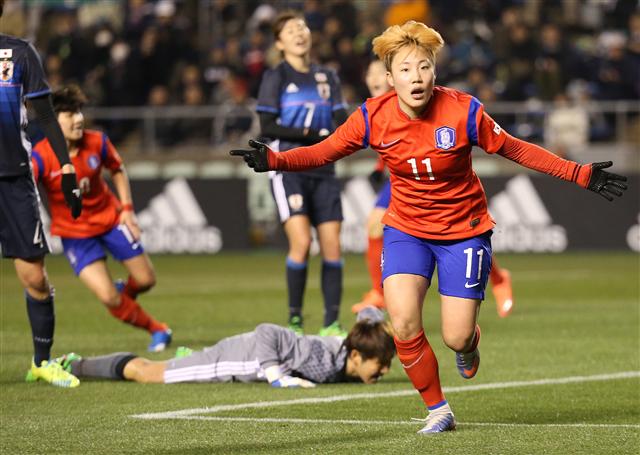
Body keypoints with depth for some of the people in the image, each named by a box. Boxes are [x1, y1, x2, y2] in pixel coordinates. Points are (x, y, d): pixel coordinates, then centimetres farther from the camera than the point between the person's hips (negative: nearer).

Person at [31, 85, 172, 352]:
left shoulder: (97, 143, -14)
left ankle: (124, 293, 44)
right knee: (108, 298, -11)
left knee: (146, 280, 6)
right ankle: (157, 330, 13)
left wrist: (127, 208, -2)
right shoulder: (41, 157, -25)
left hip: (110, 219, 3)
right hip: (73, 232, -3)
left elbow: (118, 171, 6)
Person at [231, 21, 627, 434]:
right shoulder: (374, 117, -15)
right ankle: (438, 410, 3)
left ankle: (469, 344, 35)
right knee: (403, 321, -19)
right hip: (406, 229, 2)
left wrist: (582, 175, -10)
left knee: (457, 338, -7)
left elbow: (514, 149, -8)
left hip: (463, 230, -2)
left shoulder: (463, 111, -19)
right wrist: (274, 160, -24)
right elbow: (323, 152, -6)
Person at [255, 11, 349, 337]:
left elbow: (341, 124, 9)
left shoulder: (327, 78, 13)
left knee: (331, 245, -2)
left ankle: (331, 323, 6)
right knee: (301, 241, -17)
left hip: (323, 172, 5)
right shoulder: (276, 78, 0)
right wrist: (312, 135, -14)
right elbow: (267, 127, -8)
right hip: (288, 170, -5)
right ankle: (294, 320, -5)